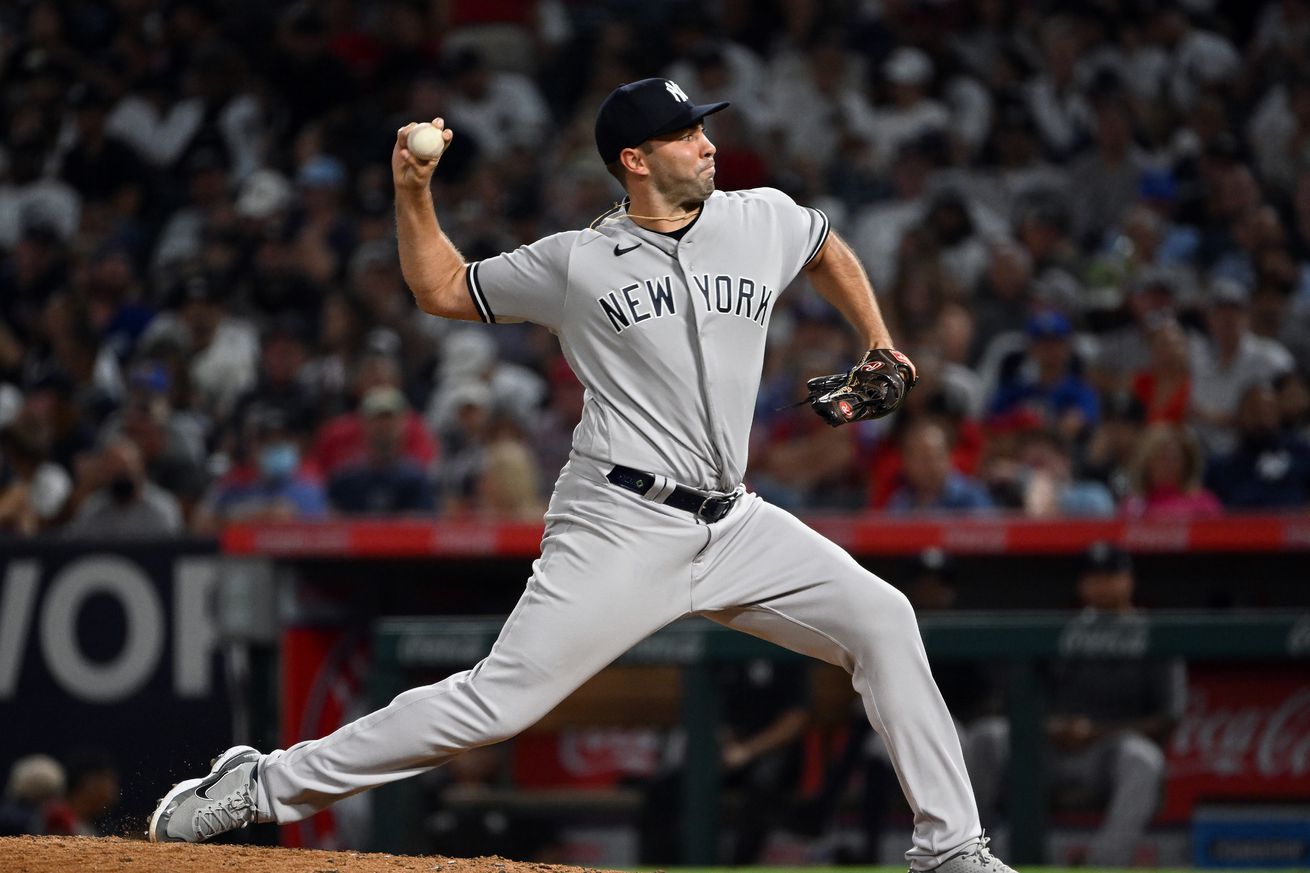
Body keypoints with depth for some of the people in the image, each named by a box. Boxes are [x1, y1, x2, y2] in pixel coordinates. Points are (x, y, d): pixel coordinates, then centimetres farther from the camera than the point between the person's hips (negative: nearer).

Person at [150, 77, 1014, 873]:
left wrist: (878, 345, 23)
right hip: (622, 526, -5)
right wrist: (414, 195, -1)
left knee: (881, 619, -6)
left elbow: (831, 251, 32)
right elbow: (442, 289, 13)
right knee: (498, 699, -12)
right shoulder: (576, 262, 0)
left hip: (733, 525, 5)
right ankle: (262, 786, -6)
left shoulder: (763, 221, 8)